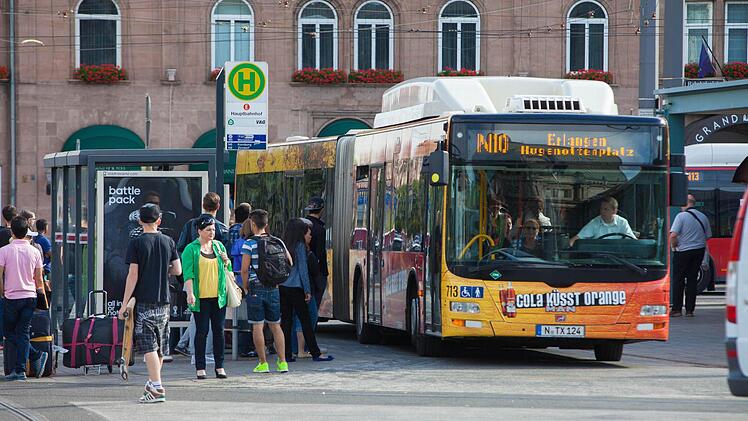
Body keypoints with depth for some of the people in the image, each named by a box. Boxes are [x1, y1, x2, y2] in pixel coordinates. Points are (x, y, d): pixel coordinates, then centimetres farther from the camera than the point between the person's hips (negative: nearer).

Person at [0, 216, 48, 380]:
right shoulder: (34, 252, 2)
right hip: (30, 297, 4)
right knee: (23, 333, 6)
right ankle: (20, 370, 0)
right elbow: (39, 280, 6)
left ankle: (36, 355, -3)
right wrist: (42, 297, 19)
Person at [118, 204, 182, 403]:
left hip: (143, 301, -5)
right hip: (163, 301, 5)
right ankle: (152, 383, 29)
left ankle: (157, 388, -15)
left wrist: (124, 304, -8)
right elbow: (177, 270, 5)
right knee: (159, 346, 15)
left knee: (148, 345, -7)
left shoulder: (136, 243, -7)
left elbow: (133, 275, -11)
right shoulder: (168, 242, 5)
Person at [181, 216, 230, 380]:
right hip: (201, 298, -4)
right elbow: (188, 273, -8)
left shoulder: (219, 246, 13)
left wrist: (226, 262, 1)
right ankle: (200, 368, 2)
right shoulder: (191, 249, -1)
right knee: (202, 331, -2)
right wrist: (190, 293, -17)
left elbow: (227, 269, 23)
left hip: (218, 297, 4)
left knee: (219, 331, 5)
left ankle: (219, 366, 10)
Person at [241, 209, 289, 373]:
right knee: (275, 325, 12)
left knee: (258, 326, 1)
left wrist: (246, 288, -1)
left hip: (256, 288, -4)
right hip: (273, 289, 4)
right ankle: (282, 361, 7)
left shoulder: (249, 244, -8)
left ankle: (263, 363, 0)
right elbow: (289, 262, 10)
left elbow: (244, 269, -13)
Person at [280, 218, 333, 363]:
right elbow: (303, 269, -7)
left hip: (281, 287, 6)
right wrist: (307, 290, -4)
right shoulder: (300, 246, -5)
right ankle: (315, 353, 0)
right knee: (305, 320, -2)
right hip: (295, 288, -6)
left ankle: (287, 354, 5)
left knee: (286, 320, 7)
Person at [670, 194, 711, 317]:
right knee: (692, 280, 10)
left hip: (683, 252, -5)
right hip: (699, 251, 5)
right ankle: (689, 310, 9)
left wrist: (674, 246, -2)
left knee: (678, 280, 4)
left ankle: (677, 309, 2)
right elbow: (708, 236, 13)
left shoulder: (681, 216, -12)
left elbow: (673, 235, -19)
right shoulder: (703, 217, 6)